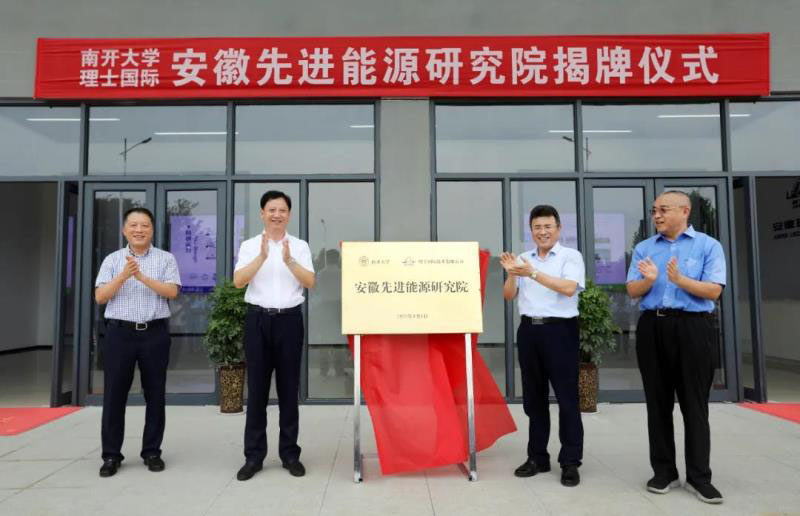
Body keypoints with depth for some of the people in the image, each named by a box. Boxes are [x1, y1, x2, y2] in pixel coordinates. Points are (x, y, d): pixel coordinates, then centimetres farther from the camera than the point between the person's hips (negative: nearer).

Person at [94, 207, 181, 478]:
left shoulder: (166, 259, 5)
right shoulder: (112, 260, 8)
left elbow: (172, 292, -7)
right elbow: (100, 297, 0)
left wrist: (143, 277, -17)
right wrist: (124, 276, -14)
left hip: (155, 332, -1)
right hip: (120, 332, 1)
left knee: (155, 394, 5)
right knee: (114, 394, 4)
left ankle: (152, 451, 18)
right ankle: (111, 455, 16)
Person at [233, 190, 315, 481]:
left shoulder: (300, 246, 5)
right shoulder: (249, 246, 5)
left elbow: (310, 282, -5)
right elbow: (238, 281, -8)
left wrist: (289, 260, -20)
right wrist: (262, 256, -21)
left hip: (289, 318, 0)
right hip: (258, 318, 0)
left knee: (289, 387, 7)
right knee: (257, 388, 4)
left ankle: (290, 453, 18)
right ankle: (253, 456, 15)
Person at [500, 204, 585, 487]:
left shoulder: (571, 256, -1)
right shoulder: (523, 259, 12)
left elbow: (569, 288, -17)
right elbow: (509, 295, 9)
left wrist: (533, 273, -22)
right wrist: (511, 273, -9)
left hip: (560, 329, -5)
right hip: (529, 329, 5)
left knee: (566, 397, 1)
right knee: (533, 397, 12)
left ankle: (570, 462, 12)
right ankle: (537, 456, 24)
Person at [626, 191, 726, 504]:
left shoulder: (708, 246, 3)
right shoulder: (643, 248, 12)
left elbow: (714, 291, -6)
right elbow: (632, 291, 7)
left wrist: (680, 280, -21)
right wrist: (649, 279, -13)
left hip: (693, 327, -3)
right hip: (652, 328, 3)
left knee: (694, 404, 2)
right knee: (658, 402, 7)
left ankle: (699, 476, 13)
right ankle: (664, 471, 17)